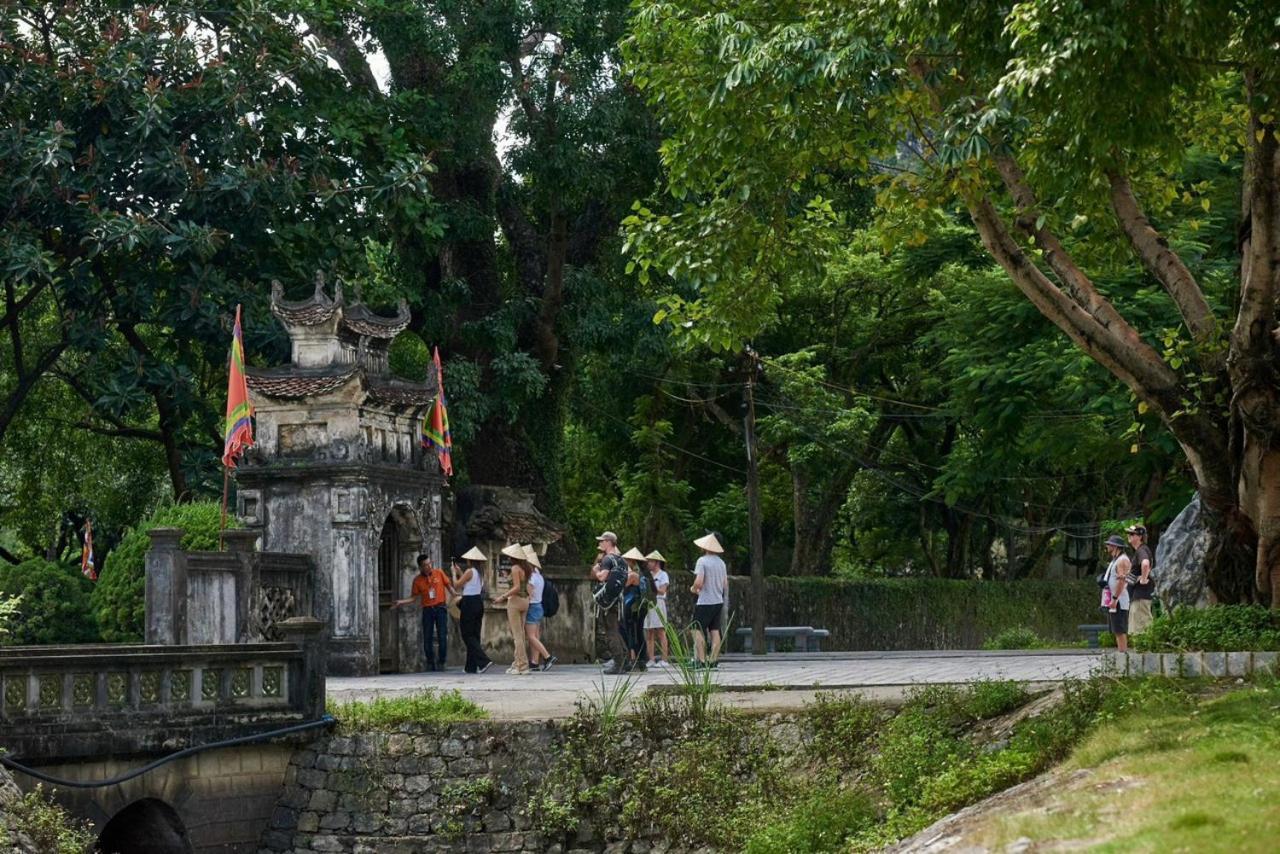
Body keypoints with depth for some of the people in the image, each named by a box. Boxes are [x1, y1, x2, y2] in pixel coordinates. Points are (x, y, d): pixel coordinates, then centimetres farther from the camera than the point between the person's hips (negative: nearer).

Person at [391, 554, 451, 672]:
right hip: (427, 610, 1)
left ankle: (441, 662, 3)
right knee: (427, 638, 0)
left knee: (442, 637, -7)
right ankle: (430, 663, 14)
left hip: (440, 608, -1)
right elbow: (413, 597, 6)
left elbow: (448, 585, 10)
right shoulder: (417, 580, 1)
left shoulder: (439, 572, 0)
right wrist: (400, 602, -6)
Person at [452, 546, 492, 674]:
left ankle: (483, 661, -18)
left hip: (469, 603, -8)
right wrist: (460, 572, 24)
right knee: (475, 635, 11)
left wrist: (454, 573, 5)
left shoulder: (470, 571, -14)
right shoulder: (480, 573, 10)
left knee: (467, 635, -4)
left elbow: (456, 585, -9)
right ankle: (472, 666, 13)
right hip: (479, 602, 8)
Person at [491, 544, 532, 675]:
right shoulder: (525, 569, 10)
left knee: (517, 635, -6)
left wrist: (503, 597, -18)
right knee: (520, 634, 13)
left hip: (515, 600, -8)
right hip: (525, 600, 8)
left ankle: (523, 666, -8)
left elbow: (517, 587, -21)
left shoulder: (515, 568, -13)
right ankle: (517, 663, 16)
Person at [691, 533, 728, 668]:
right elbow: (725, 585, 15)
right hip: (718, 601, 7)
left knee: (698, 630, -3)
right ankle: (713, 659, 5)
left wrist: (693, 589, 1)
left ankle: (701, 660, -10)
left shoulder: (702, 561, -11)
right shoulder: (721, 562, 11)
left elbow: (699, 582, -18)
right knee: (715, 631, 7)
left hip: (705, 602, -7)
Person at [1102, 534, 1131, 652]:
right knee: (1116, 631, 10)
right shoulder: (1115, 560, 21)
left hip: (1119, 602, -11)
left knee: (1120, 631, -12)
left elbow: (1122, 580, -21)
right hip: (1113, 602, 11)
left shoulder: (1122, 560, -12)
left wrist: (1115, 598, -24)